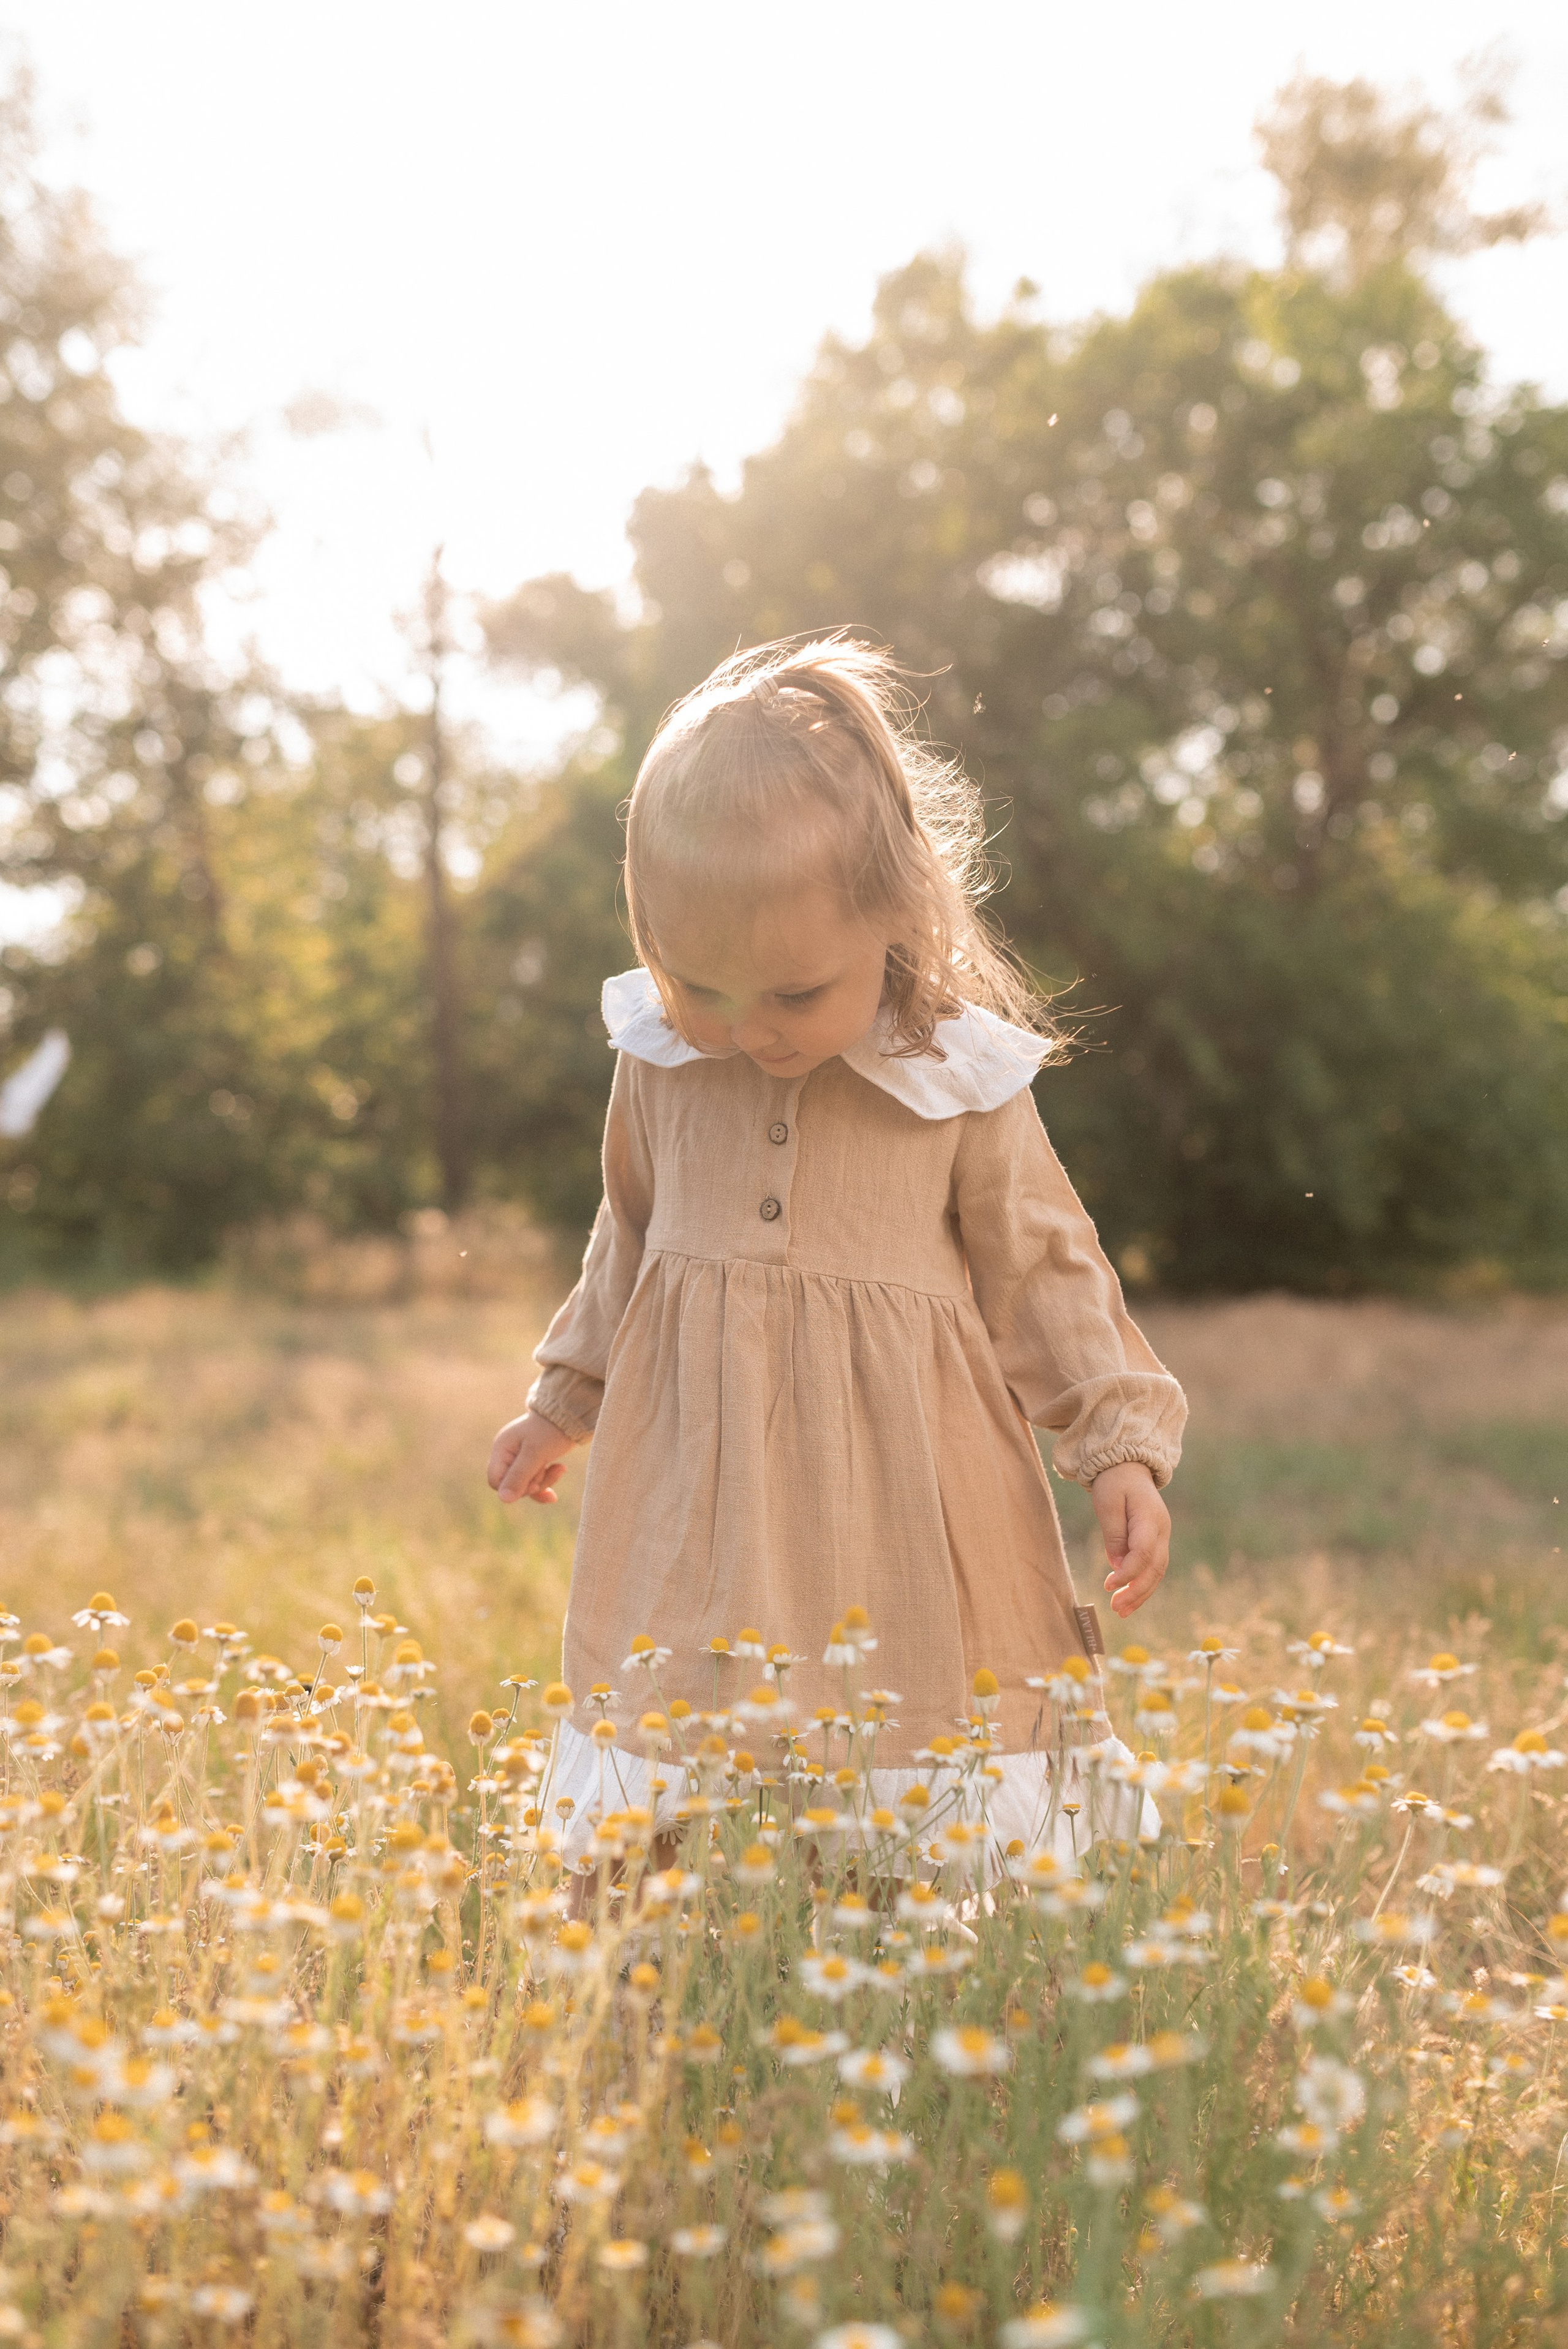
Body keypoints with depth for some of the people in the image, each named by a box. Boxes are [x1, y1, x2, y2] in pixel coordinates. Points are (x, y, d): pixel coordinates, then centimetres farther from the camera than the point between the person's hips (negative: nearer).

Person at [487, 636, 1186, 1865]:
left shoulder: (961, 1081, -6)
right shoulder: (660, 1060, 2)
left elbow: (1041, 1268, 5)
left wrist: (1122, 1448, -4)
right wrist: (564, 1401, 29)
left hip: (899, 1505, -2)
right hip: (699, 1507, 2)